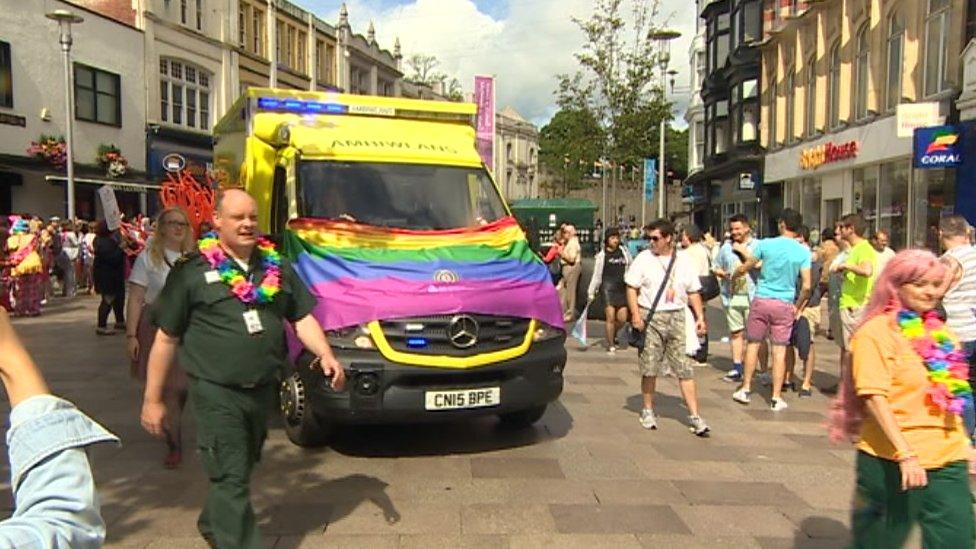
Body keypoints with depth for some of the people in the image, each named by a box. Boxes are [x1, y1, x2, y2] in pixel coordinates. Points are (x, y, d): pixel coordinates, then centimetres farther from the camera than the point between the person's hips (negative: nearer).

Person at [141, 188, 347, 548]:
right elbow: (166, 338, -3)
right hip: (216, 393, -5)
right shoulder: (191, 272, -6)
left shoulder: (278, 268, 8)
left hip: (262, 390, 6)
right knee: (232, 478, -6)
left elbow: (303, 318, 11)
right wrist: (153, 399, -2)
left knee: (240, 469, 23)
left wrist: (325, 354, -8)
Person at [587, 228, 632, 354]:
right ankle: (611, 345, 3)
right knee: (610, 317, -7)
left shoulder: (624, 251, 9)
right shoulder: (602, 255, 1)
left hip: (622, 288, 3)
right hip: (608, 288, -3)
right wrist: (591, 292, 2)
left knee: (622, 319, 2)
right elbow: (596, 275, 4)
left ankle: (612, 335, 31)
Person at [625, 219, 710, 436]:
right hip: (650, 317, -2)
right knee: (649, 368, 4)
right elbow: (631, 288, -1)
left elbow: (693, 292, 14)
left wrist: (700, 317, 4)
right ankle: (648, 411, 21)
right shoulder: (644, 259, 2)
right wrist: (636, 315, -11)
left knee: (685, 369, -1)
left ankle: (694, 416, 2)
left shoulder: (683, 262, 9)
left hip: (676, 318, 2)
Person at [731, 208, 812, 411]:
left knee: (753, 344, 12)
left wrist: (733, 275, 25)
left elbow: (745, 267, 4)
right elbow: (806, 286, -6)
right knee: (779, 350, 4)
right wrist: (797, 306, 9)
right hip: (785, 304, 0)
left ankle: (745, 389, 18)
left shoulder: (765, 244, -5)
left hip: (761, 300, 0)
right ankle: (776, 398, 8)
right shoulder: (803, 252, -3)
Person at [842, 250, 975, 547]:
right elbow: (874, 397, -19)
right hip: (892, 460, -6)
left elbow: (951, 398, 20)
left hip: (948, 461, 6)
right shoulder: (877, 332, -11)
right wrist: (906, 454, -24)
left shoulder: (941, 333, 12)